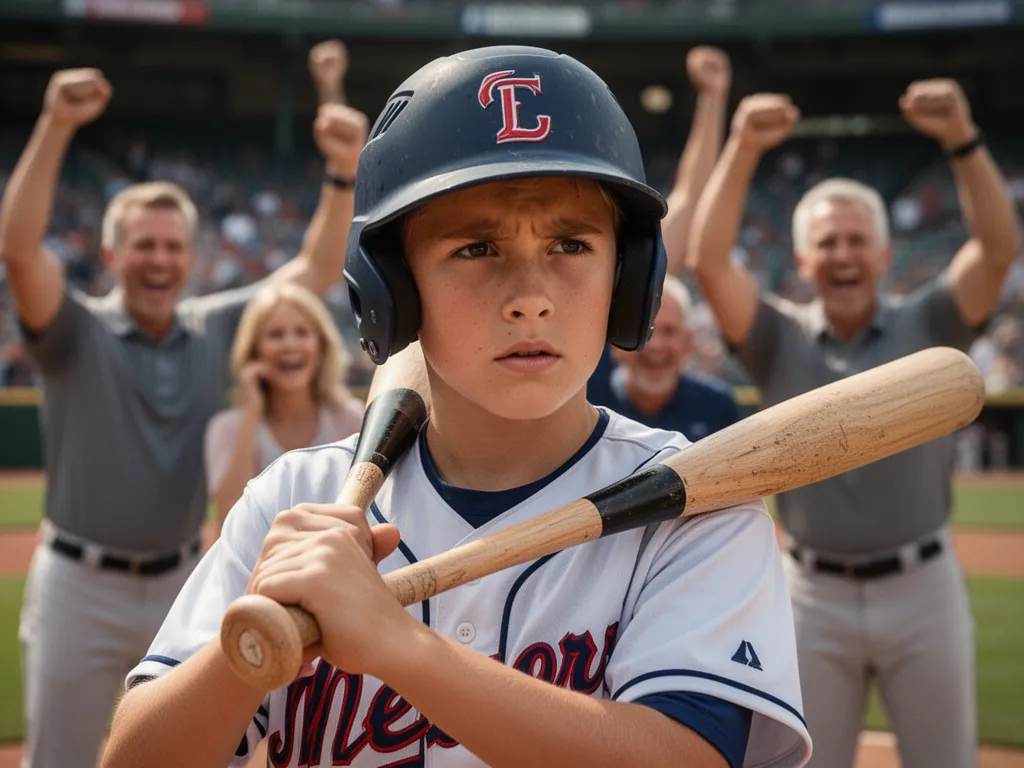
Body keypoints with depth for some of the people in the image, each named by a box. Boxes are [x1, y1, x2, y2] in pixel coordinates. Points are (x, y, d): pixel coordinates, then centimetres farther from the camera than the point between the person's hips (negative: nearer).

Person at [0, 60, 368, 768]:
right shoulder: (77, 333, -8)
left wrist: (345, 171, -11)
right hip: (83, 586, -4)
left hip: (184, 585, 4)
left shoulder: (218, 329, 4)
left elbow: (318, 270, 3)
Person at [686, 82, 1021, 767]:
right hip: (815, 595, 1)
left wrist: (963, 141, -25)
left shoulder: (926, 326, 0)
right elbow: (708, 262, -13)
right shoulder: (780, 338, 1)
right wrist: (743, 150, -20)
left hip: (923, 588, 0)